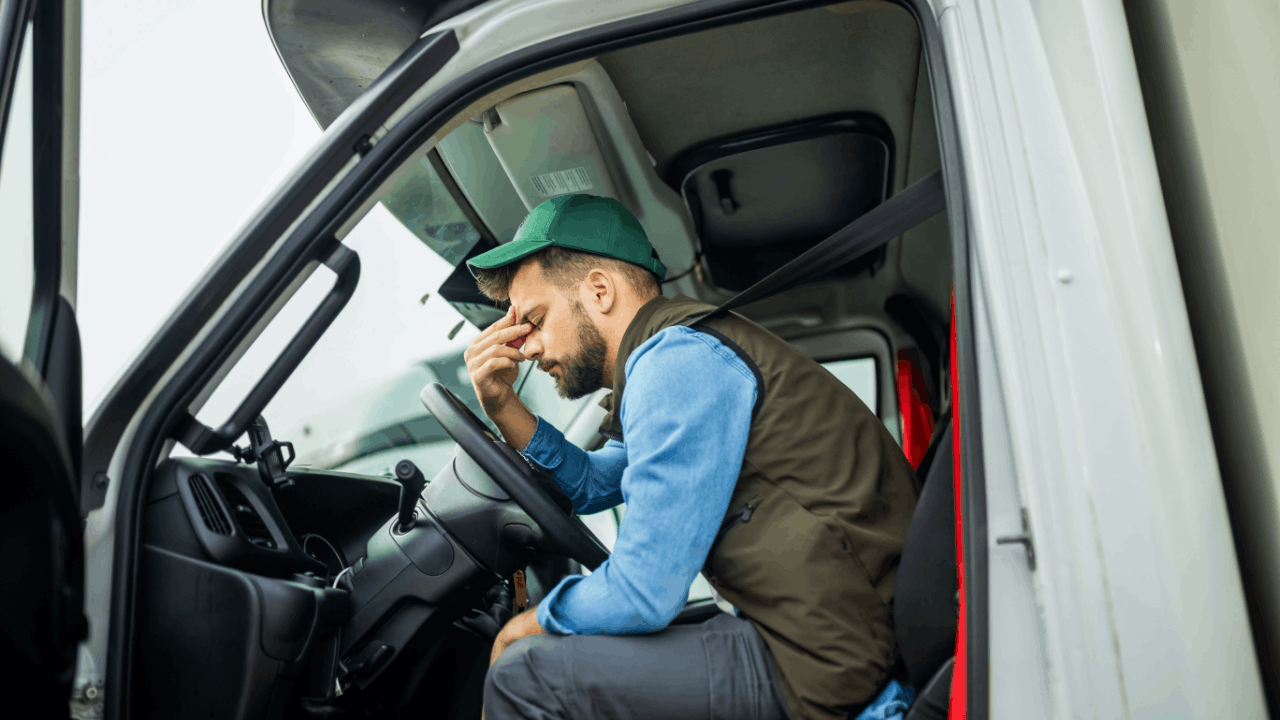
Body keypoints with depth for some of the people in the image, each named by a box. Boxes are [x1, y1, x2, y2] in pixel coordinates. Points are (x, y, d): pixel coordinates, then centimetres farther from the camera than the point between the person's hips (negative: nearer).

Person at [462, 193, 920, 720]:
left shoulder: (678, 360, -16)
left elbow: (641, 594, -19)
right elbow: (589, 485, 27)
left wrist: (531, 624, 0)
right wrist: (504, 408, 13)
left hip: (828, 654, -10)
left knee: (525, 673, -8)